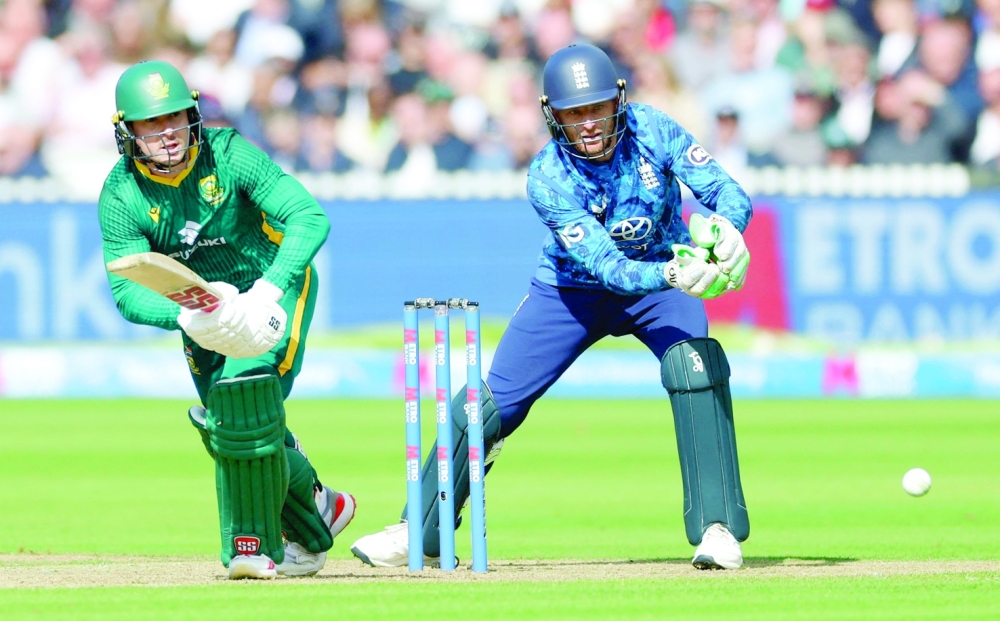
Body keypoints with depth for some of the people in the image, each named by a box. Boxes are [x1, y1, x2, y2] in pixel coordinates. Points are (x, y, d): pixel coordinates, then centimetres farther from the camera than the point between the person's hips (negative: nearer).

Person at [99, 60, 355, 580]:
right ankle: (317, 510, 26)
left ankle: (256, 545, -16)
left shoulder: (228, 155, -23)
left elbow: (309, 217, -28)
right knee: (223, 424, 1)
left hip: (274, 287, -4)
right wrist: (185, 316, -44)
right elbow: (128, 291, -22)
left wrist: (270, 289, -44)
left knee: (245, 393, -26)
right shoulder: (121, 197, -17)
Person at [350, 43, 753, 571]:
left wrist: (723, 225, -51)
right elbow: (607, 266, -35)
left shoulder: (652, 131, -22)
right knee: (494, 400, -3)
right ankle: (419, 531, 15)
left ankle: (717, 528, -20)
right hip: (574, 286, 0)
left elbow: (728, 193, -26)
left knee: (696, 366, -28)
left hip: (659, 276, 0)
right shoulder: (548, 179, -27)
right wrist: (670, 275, -55)